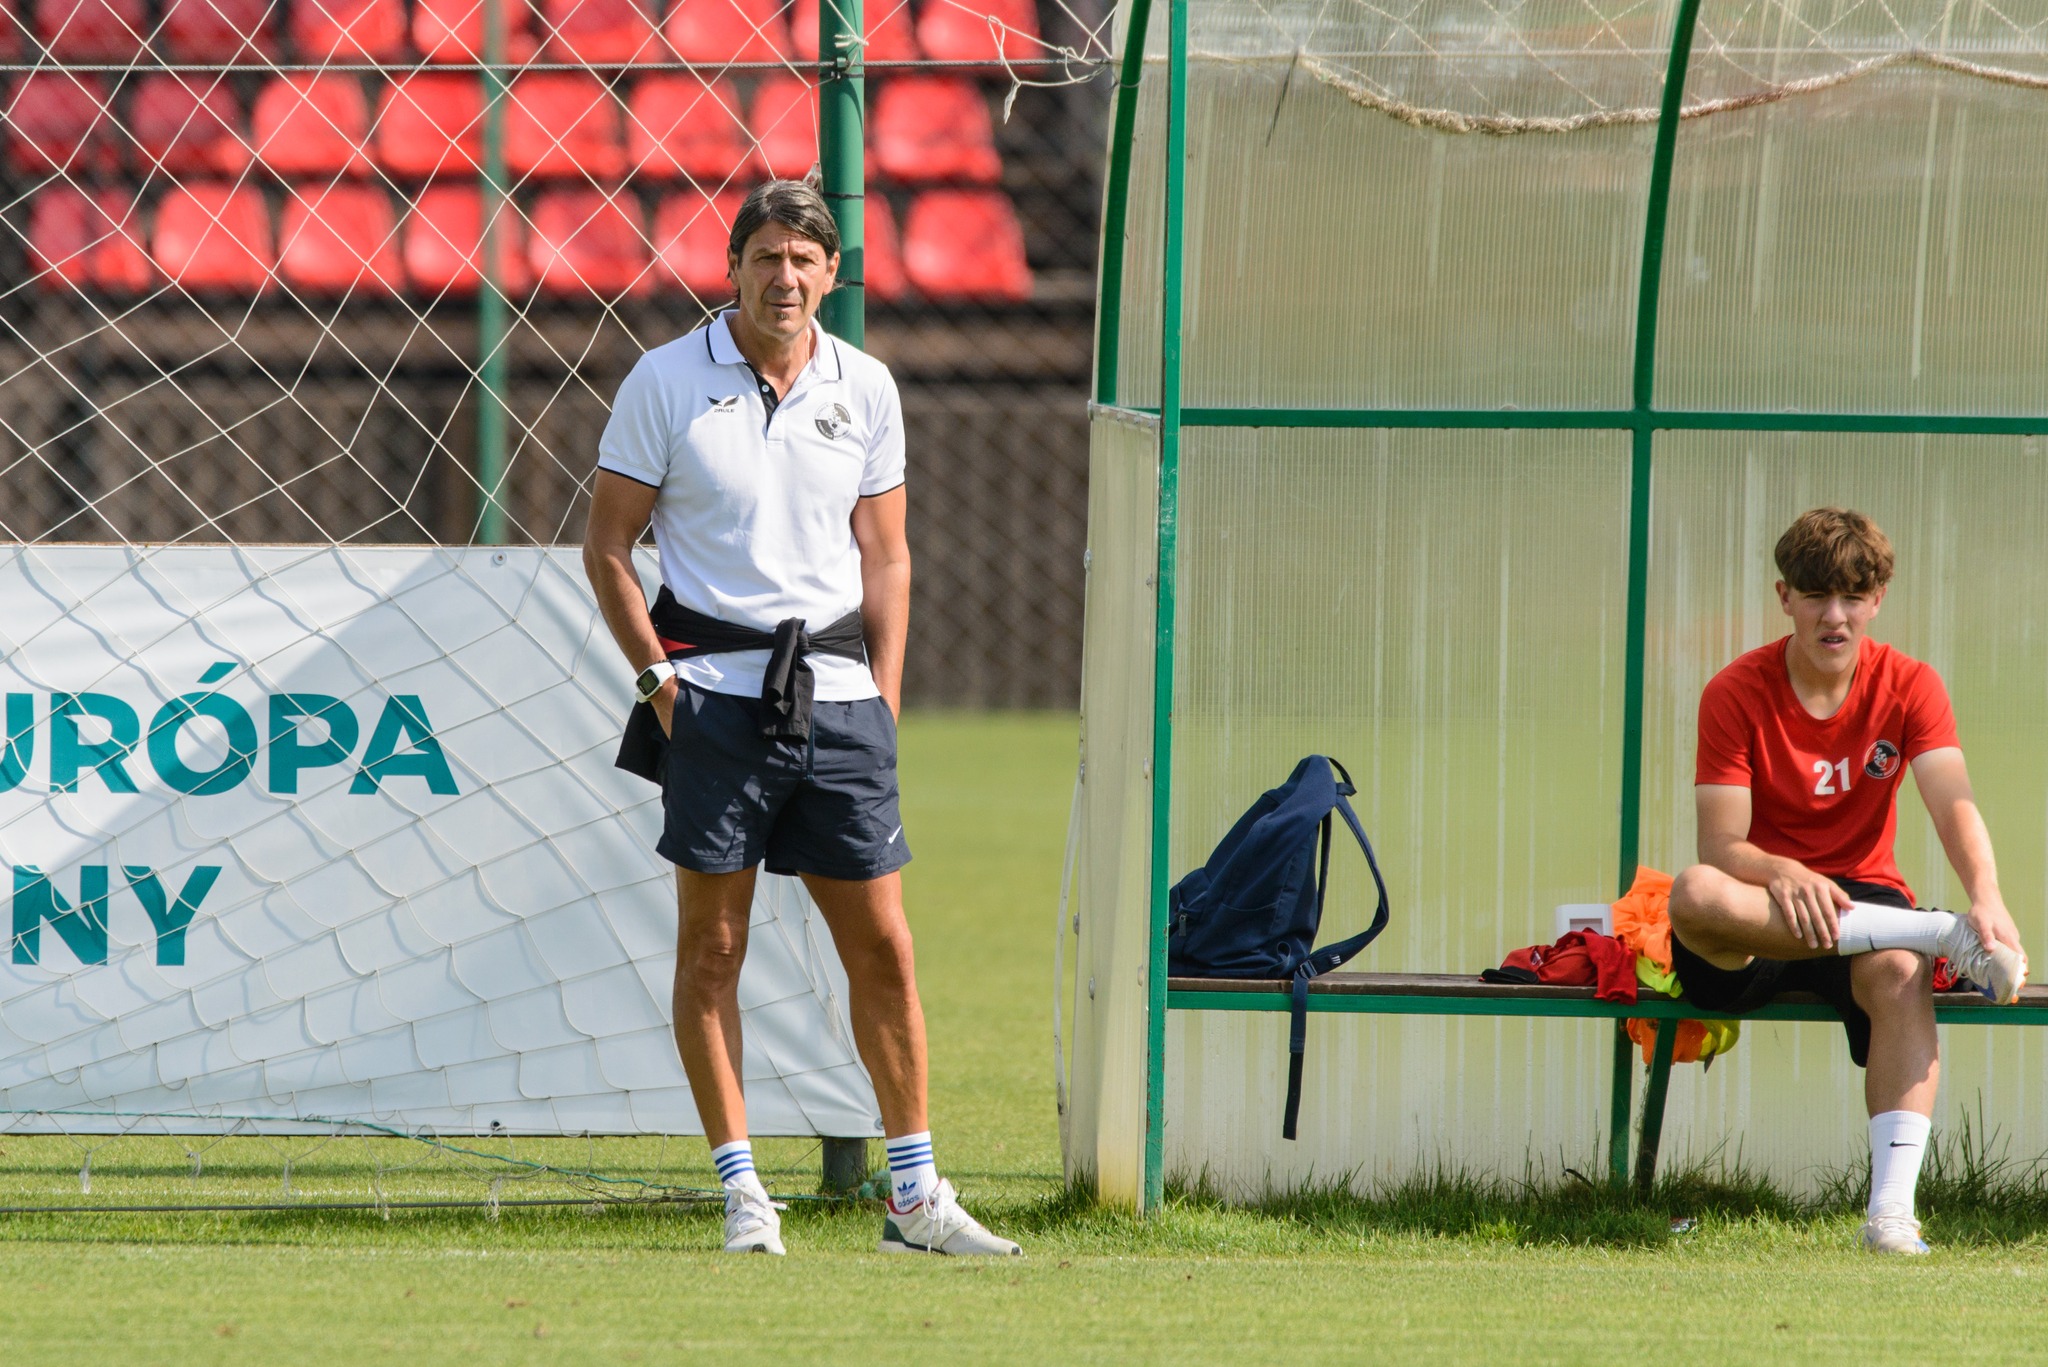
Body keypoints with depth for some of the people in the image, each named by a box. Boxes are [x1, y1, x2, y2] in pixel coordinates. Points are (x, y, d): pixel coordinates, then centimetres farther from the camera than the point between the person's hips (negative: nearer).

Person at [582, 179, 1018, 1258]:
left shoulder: (864, 389, 8)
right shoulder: (665, 382, -1)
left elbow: (885, 555, 15)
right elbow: (606, 548, 2)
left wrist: (883, 697, 6)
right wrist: (660, 678, -7)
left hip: (835, 687, 3)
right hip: (715, 689, -3)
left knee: (882, 946, 2)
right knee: (712, 945, -2)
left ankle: (915, 1197, 8)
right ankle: (742, 1193, 3)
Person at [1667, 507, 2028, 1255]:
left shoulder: (1908, 686, 0)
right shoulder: (1737, 694, -5)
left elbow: (1953, 804, -16)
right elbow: (1722, 847, -14)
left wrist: (1988, 898, -37)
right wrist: (1784, 878, -38)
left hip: (1863, 897, 1)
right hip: (1759, 920, -1)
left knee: (1900, 972, -37)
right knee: (1693, 894, -37)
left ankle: (1892, 1208, -46)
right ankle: (1942, 933, -34)